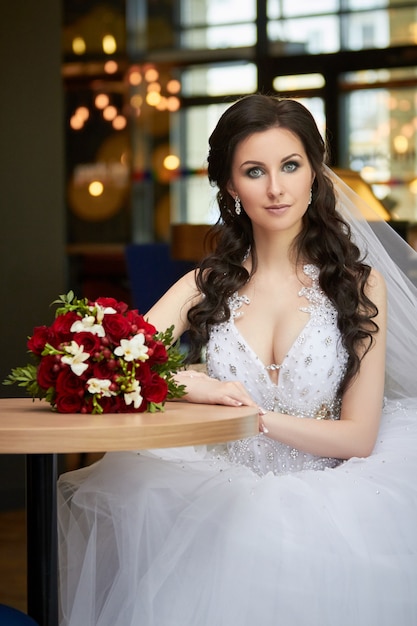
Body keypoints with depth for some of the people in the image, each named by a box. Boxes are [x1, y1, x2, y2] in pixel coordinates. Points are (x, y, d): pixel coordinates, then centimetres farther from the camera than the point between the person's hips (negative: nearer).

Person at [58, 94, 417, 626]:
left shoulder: (359, 285, 4)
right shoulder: (207, 284, 12)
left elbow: (358, 436, 0)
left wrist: (256, 416, -12)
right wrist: (192, 385, -21)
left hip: (319, 494, -2)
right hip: (221, 494, 2)